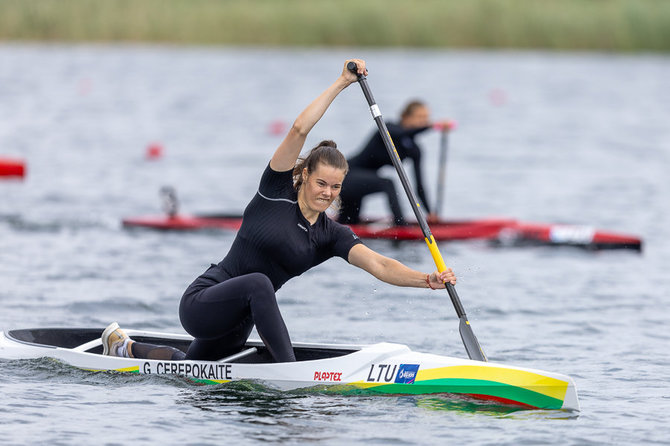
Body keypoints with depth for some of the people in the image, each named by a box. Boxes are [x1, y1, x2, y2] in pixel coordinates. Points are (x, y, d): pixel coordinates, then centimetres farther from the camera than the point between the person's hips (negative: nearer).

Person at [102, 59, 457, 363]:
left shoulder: (331, 236, 0)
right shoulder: (277, 192, -12)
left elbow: (379, 265, -16)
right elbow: (299, 130, -24)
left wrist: (427, 279, -33)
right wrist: (341, 83, -26)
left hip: (237, 324, 7)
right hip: (201, 303, -7)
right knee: (257, 282, -37)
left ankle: (126, 347, 54)